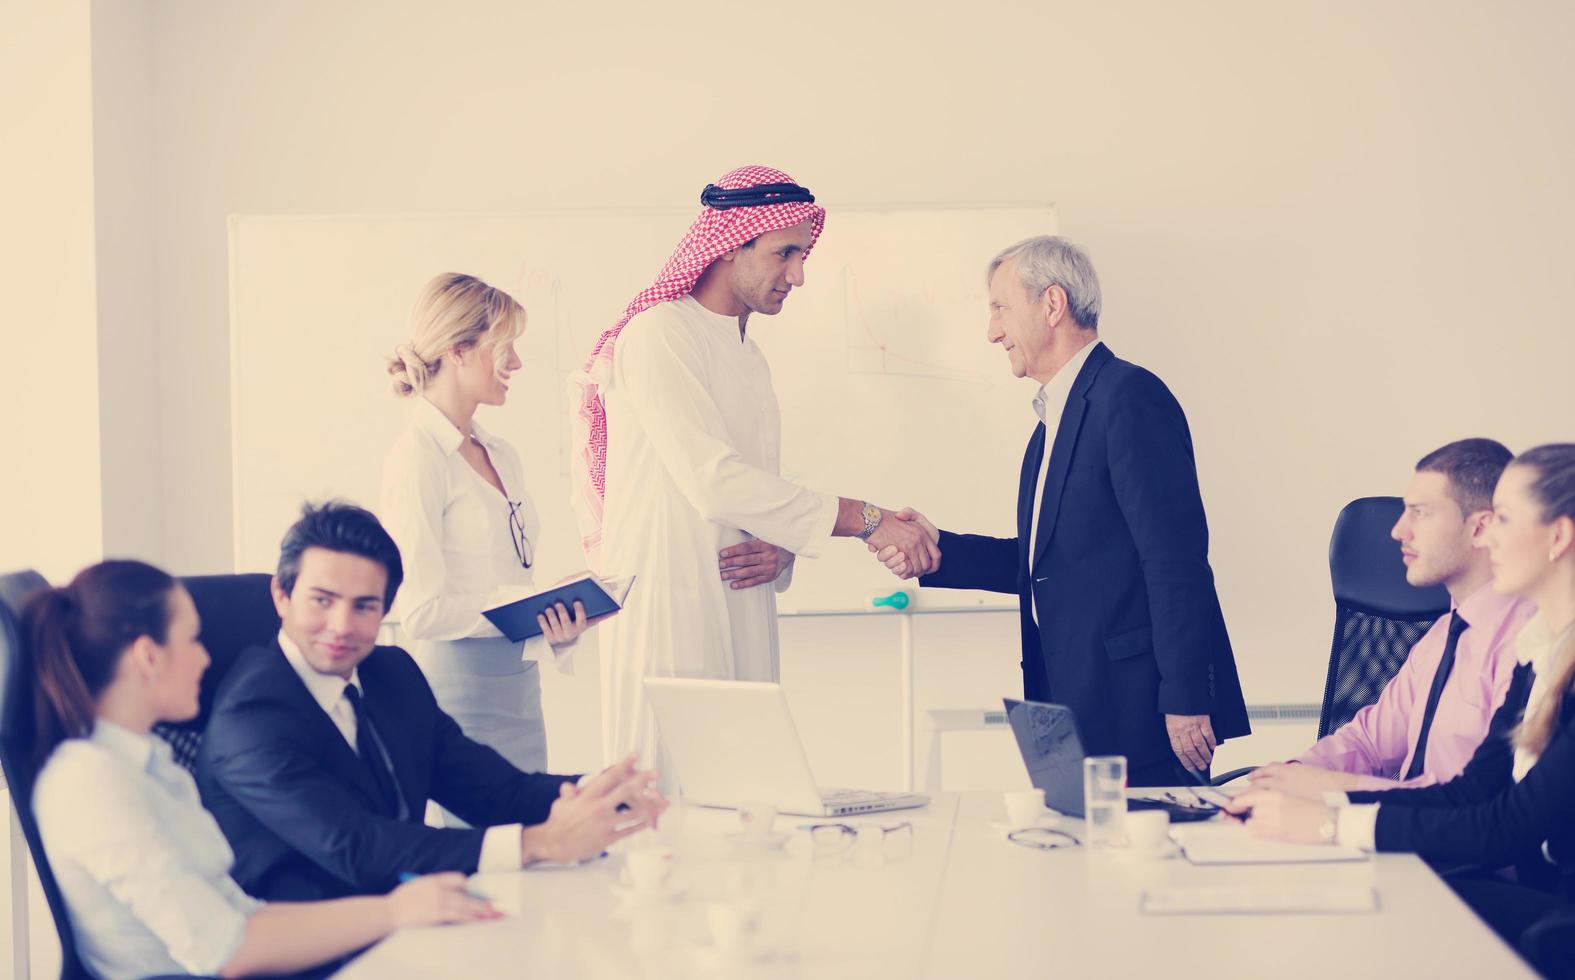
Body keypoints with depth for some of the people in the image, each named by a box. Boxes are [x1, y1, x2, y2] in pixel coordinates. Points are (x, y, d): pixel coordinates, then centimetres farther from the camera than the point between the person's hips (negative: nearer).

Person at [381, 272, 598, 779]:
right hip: (459, 689, -8)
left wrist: (559, 623, -2)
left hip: (520, 687, 8)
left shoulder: (502, 455, 14)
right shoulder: (418, 458, -11)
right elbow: (421, 612, -16)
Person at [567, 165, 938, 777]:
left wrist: (780, 552, -2)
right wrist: (866, 520, -18)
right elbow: (715, 481, -19)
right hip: (669, 620, -8)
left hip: (744, 628, 8)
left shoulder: (749, 357, 20)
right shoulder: (660, 334, -8)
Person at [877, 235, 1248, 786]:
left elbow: (1176, 558, -18)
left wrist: (1184, 700, -21)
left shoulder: (1130, 397, -13)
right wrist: (937, 551, 6)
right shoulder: (1056, 419, 19)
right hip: (1078, 707, 9)